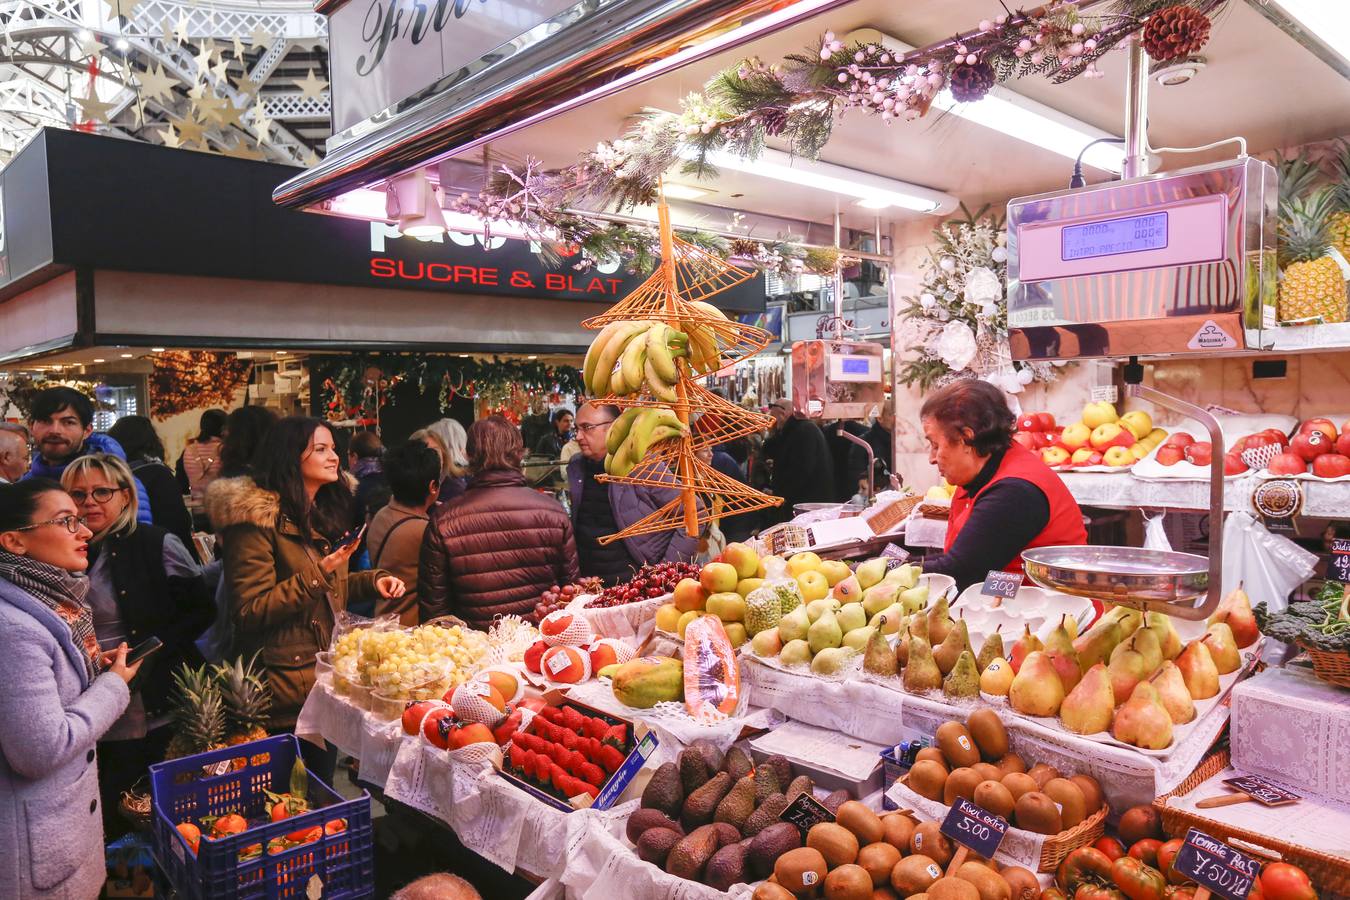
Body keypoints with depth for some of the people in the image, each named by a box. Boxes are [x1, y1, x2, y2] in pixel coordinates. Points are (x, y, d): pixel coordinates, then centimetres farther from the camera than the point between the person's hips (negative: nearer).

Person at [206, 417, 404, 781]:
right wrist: (316, 576, -25)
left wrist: (371, 580, 4)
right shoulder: (258, 520, -16)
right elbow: (248, 612, -19)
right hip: (286, 689, -8)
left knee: (322, 788, 20)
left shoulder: (322, 514, 11)